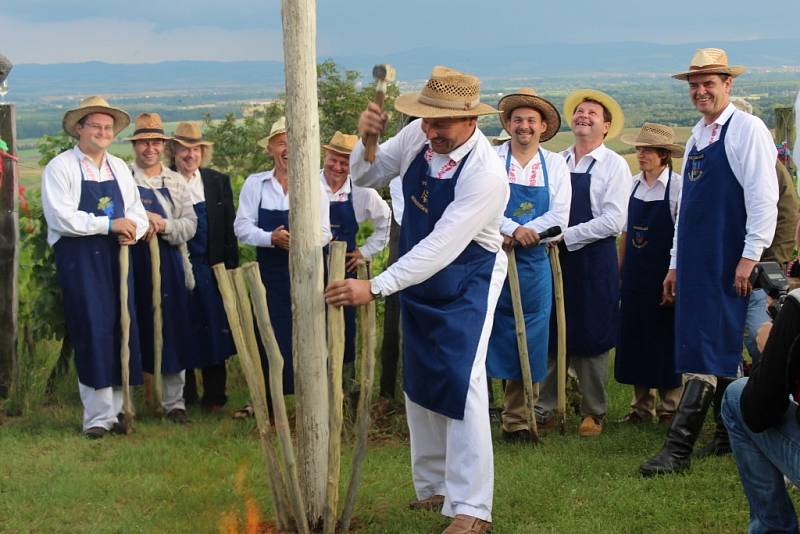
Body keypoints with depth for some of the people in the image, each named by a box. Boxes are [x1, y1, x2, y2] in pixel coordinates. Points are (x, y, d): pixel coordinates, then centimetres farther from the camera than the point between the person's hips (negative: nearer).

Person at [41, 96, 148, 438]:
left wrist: (132, 230, -10)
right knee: (92, 334, -7)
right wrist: (110, 224, -18)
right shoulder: (61, 167, -5)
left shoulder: (119, 168, 15)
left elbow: (137, 213, 14)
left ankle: (115, 410, 15)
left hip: (115, 257, 6)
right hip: (79, 260, -6)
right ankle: (97, 417, -1)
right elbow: (61, 218, -16)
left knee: (120, 331, 5)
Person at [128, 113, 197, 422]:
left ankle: (173, 402, 12)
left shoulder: (176, 182, 11)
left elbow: (190, 224, 4)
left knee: (172, 332, 4)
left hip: (169, 262, 3)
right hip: (132, 262, -3)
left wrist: (163, 225, -13)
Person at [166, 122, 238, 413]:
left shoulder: (218, 182, 8)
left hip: (211, 267, 2)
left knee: (214, 330, 3)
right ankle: (185, 397, 13)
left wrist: (231, 267, 3)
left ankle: (214, 396, 12)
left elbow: (229, 229, 8)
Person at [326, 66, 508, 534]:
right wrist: (367, 140, -19)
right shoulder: (416, 136, -12)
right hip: (417, 277, 7)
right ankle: (433, 487, 26)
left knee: (460, 383, -14)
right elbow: (366, 176, 3)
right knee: (419, 383, 12)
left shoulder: (486, 174, -30)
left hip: (467, 284, -7)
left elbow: (441, 247, -33)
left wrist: (374, 288, -36)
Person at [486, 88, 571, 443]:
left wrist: (517, 234, -12)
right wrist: (512, 229, -23)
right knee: (482, 336, -5)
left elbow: (559, 217, -2)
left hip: (533, 264, 2)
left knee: (528, 342, 5)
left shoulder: (555, 165, 7)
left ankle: (516, 422, 13)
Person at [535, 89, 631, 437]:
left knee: (591, 338, 3)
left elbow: (613, 221, -12)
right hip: (555, 258, 4)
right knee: (549, 334, 4)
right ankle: (544, 411, 11)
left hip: (593, 260, -4)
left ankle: (593, 413, 16)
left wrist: (566, 235, -14)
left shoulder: (614, 165, -4)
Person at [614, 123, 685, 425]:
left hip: (663, 275, -6)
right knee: (634, 340, 10)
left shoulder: (678, 187, -10)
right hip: (634, 276, 6)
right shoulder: (634, 185, 8)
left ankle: (670, 409, 11)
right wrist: (620, 272, 11)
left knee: (666, 342, 1)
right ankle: (642, 407, 20)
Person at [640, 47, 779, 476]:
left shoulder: (747, 129, -7)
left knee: (710, 349, -11)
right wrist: (676, 263, 19)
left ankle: (678, 449, -15)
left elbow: (763, 197, -13)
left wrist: (751, 256, -18)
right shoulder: (696, 138, 18)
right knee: (718, 350, 11)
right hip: (695, 262, 8)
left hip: (727, 264, -8)